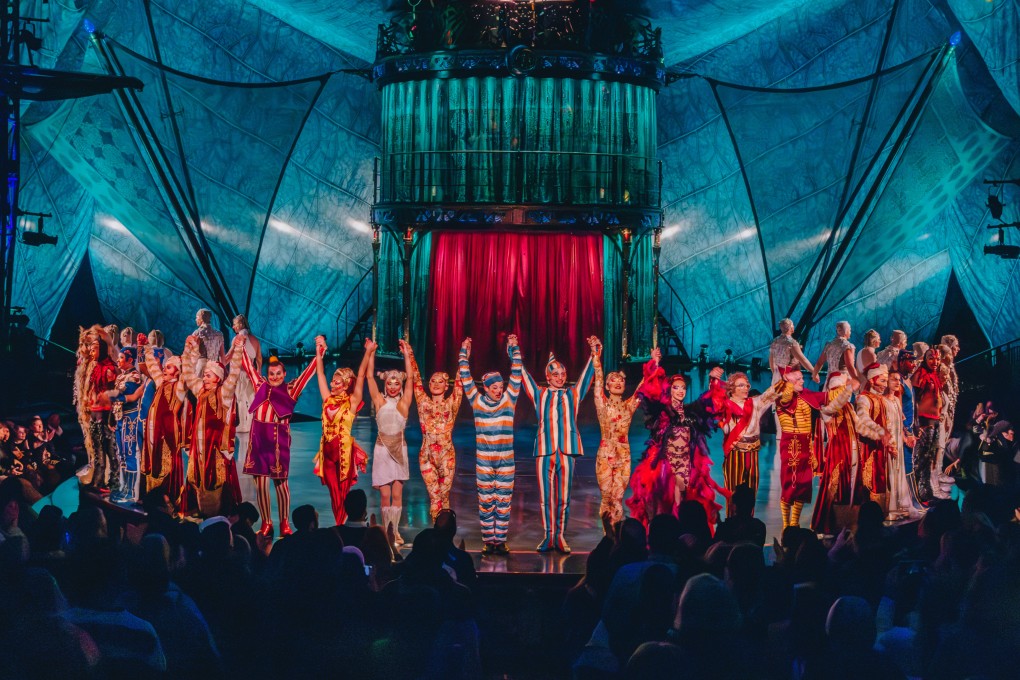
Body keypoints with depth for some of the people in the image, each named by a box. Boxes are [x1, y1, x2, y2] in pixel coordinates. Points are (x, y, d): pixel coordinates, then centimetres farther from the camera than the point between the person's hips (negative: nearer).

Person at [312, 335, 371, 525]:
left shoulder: (352, 402, -4)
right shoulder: (328, 399, 8)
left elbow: (360, 377, -12)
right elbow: (320, 374, 11)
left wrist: (368, 353, -18)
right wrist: (319, 352, 8)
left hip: (344, 450, -5)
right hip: (328, 450, 5)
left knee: (343, 494, 0)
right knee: (334, 494, 7)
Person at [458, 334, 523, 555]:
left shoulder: (508, 400, 4)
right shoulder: (477, 401, 2)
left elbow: (516, 374, 2)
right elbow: (466, 378, 2)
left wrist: (514, 350, 1)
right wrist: (464, 355, 0)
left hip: (506, 460, 1)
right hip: (483, 460, -1)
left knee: (504, 500, 3)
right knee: (485, 501, 3)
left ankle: (500, 540, 9)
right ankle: (488, 541, 9)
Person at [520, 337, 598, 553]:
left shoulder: (573, 394, 15)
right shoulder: (540, 395, 13)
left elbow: (587, 375, 10)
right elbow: (524, 376, 11)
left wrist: (594, 353, 0)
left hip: (567, 451, 0)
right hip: (544, 451, 0)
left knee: (564, 497, 1)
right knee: (546, 496, 1)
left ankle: (560, 537, 7)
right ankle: (548, 537, 7)